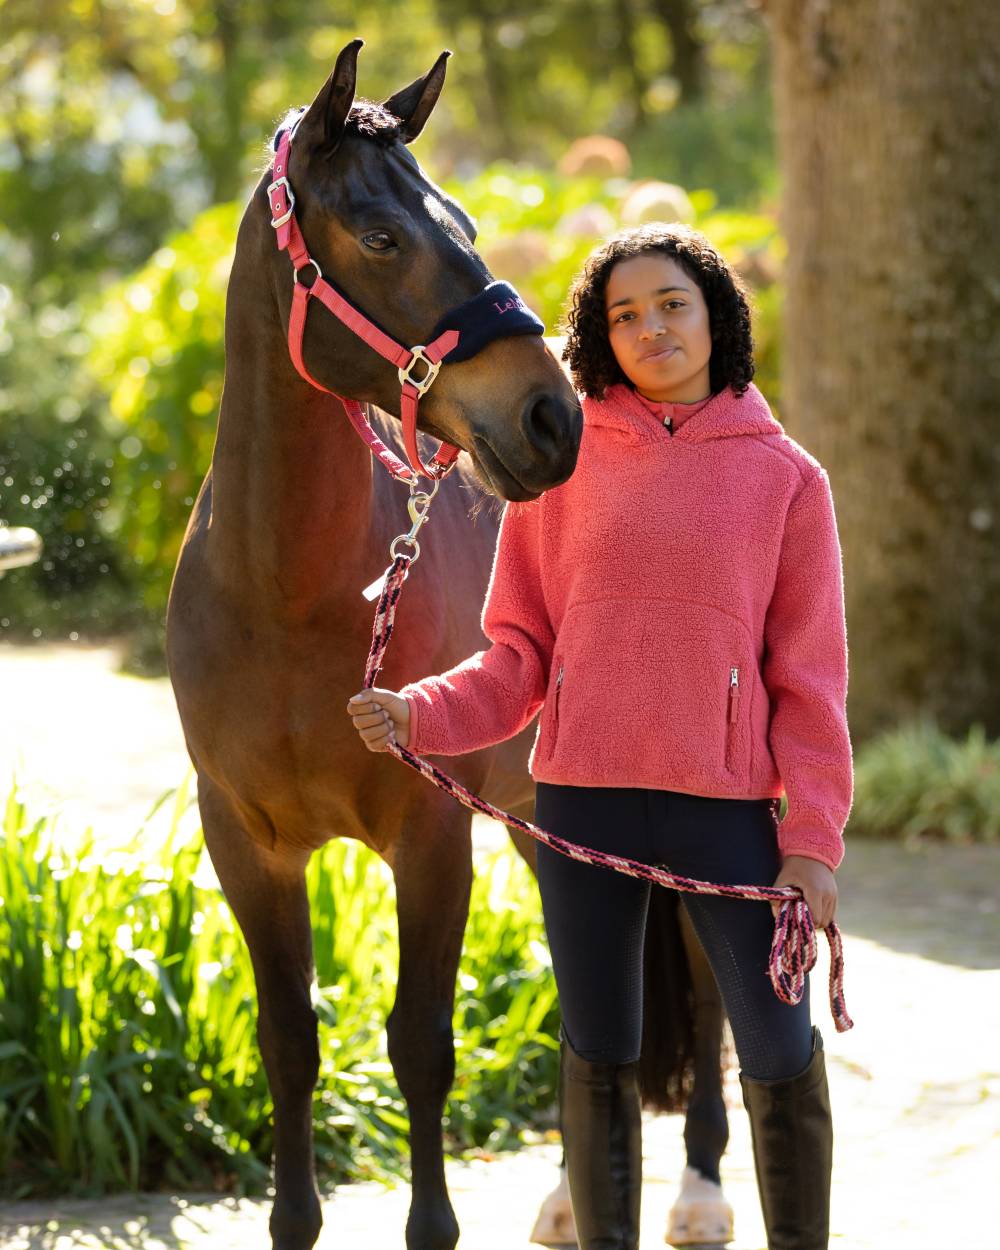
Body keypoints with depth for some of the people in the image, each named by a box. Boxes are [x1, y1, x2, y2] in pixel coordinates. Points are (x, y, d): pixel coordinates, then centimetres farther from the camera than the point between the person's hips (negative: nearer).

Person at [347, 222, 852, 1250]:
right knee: (598, 1061, 10)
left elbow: (809, 679, 0)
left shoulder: (784, 476, 2)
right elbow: (520, 655, 5)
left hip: (726, 807, -1)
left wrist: (814, 842, -7)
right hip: (582, 800, 1)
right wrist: (421, 715, -13)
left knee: (781, 1059, 2)